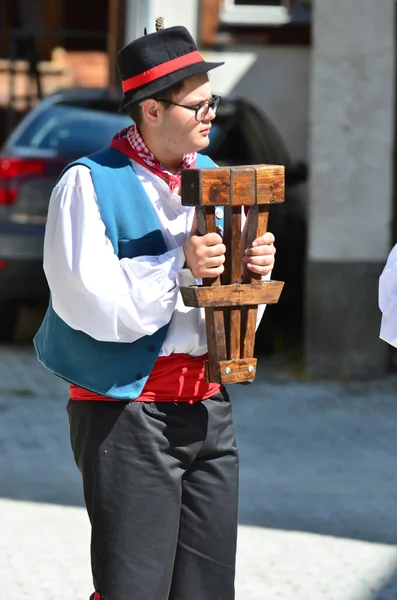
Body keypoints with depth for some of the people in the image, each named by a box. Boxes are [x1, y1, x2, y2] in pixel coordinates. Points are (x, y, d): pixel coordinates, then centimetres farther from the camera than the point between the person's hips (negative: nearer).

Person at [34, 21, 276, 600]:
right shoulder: (89, 184, -7)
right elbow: (88, 302, -16)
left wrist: (253, 268, -4)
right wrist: (178, 265, -23)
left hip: (209, 407, 6)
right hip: (129, 414, -6)